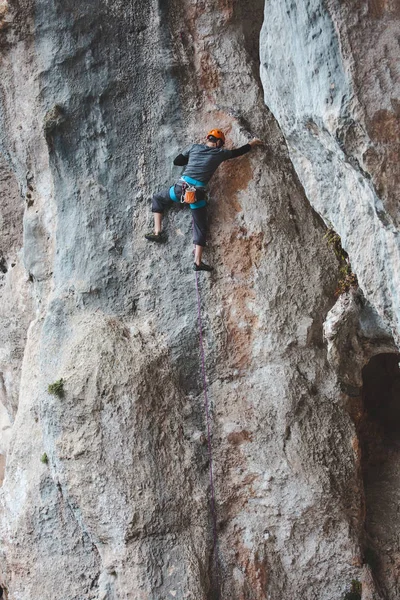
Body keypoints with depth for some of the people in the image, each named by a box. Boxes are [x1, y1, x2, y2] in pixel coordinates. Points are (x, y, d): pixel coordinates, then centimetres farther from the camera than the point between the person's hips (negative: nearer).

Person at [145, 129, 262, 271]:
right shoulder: (219, 153, 8)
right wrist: (252, 143, 39)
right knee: (200, 227, 8)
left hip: (181, 187, 1)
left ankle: (157, 232, 13)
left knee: (157, 198, 26)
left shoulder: (195, 147, 11)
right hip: (198, 193, -1)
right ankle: (198, 262, 1)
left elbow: (176, 161, 16)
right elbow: (238, 151, 23)